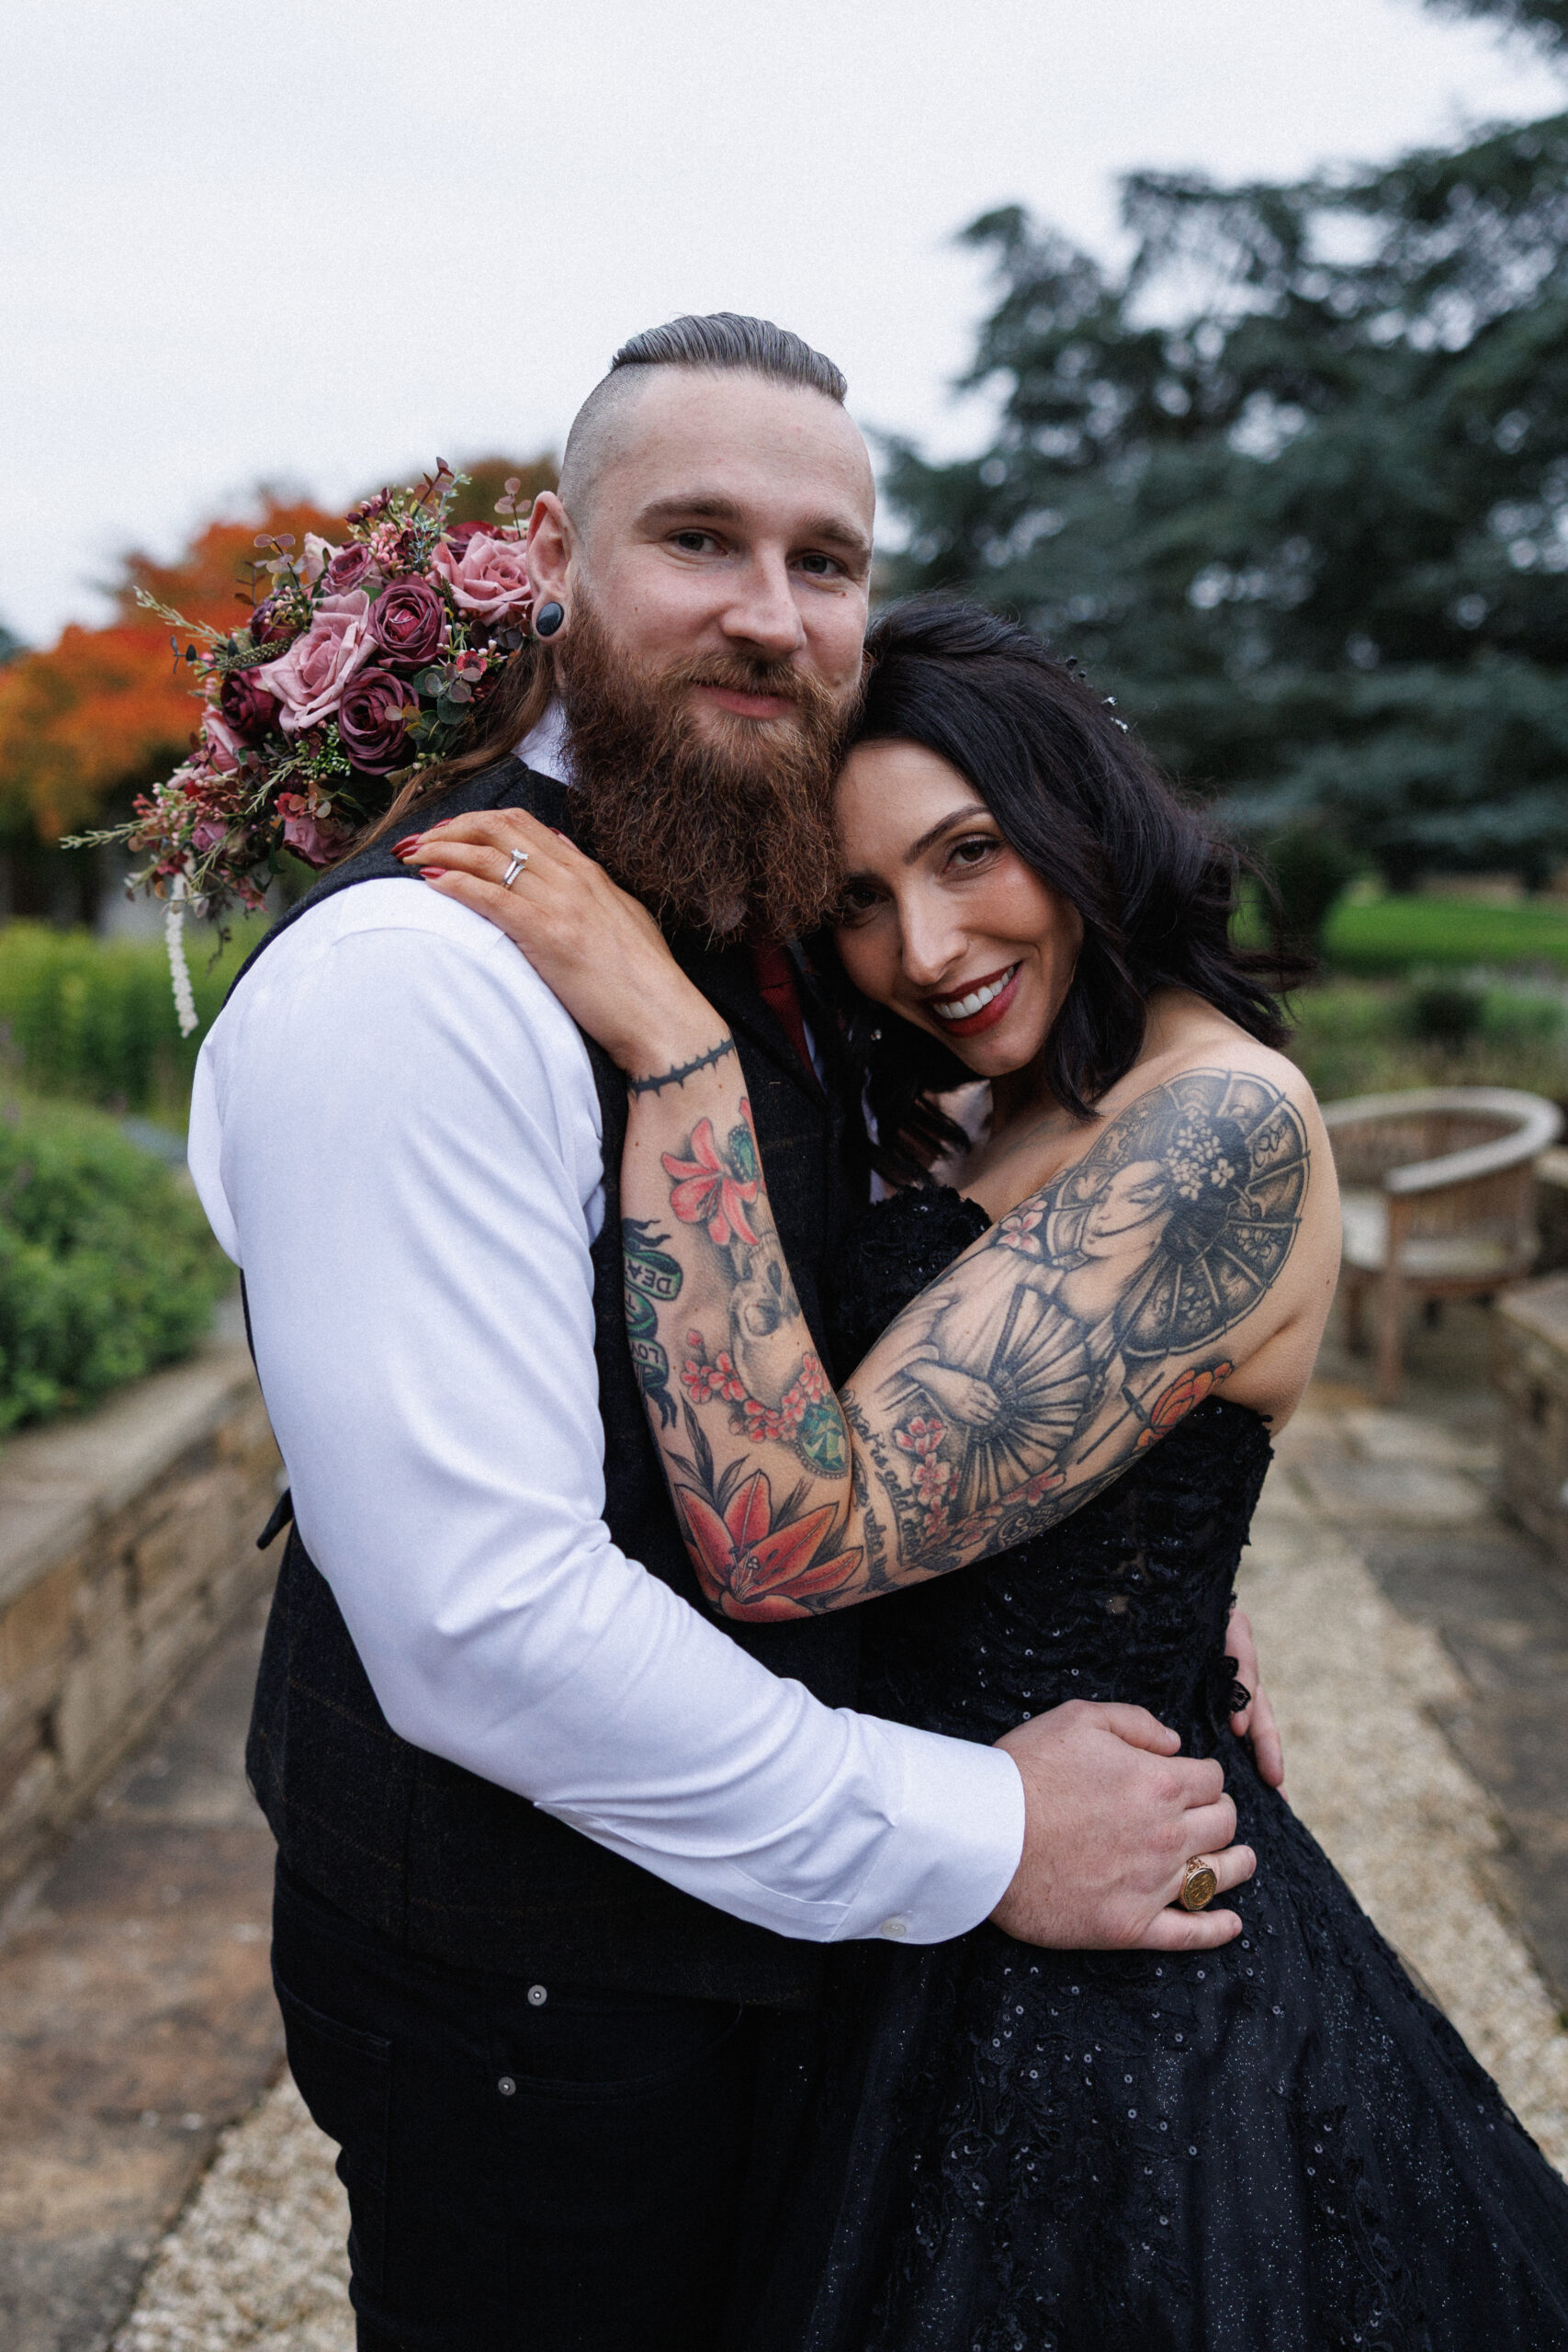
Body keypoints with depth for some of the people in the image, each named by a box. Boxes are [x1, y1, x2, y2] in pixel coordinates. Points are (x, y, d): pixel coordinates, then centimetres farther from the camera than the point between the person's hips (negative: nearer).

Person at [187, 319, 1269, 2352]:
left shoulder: (769, 932, 5)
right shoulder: (414, 977, -25)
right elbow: (485, 1617, -30)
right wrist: (976, 1837, -21)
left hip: (757, 1908, 8)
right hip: (526, 2005, -8)